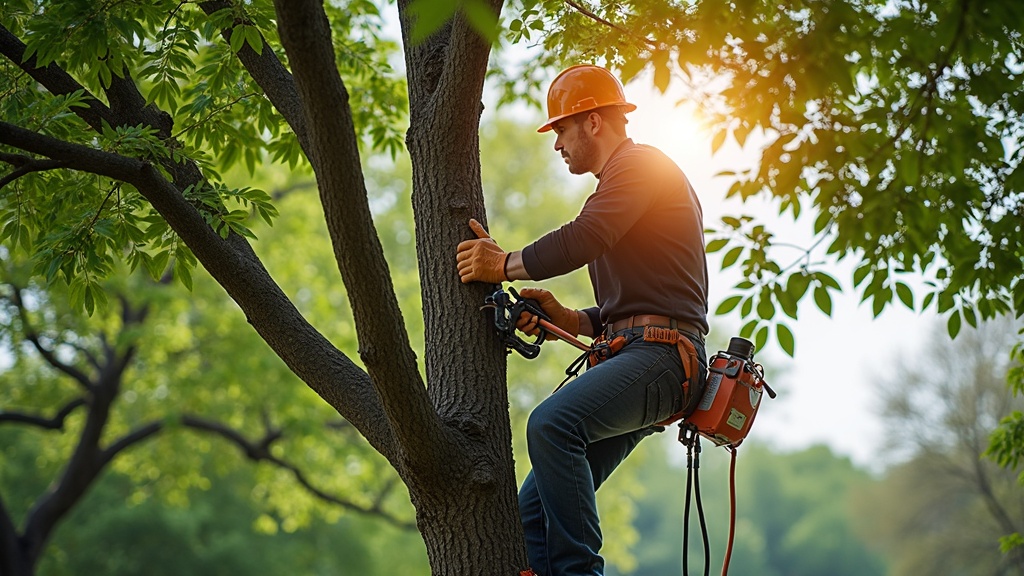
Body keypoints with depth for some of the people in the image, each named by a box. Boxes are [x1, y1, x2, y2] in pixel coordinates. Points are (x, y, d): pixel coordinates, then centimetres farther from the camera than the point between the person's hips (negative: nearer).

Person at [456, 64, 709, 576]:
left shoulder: (641, 164, 0)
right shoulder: (622, 182, 31)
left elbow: (584, 239, -17)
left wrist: (504, 265, -6)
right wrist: (565, 319, 13)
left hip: (659, 357, -10)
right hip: (633, 355, 10)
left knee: (552, 423, -34)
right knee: (533, 513, 1)